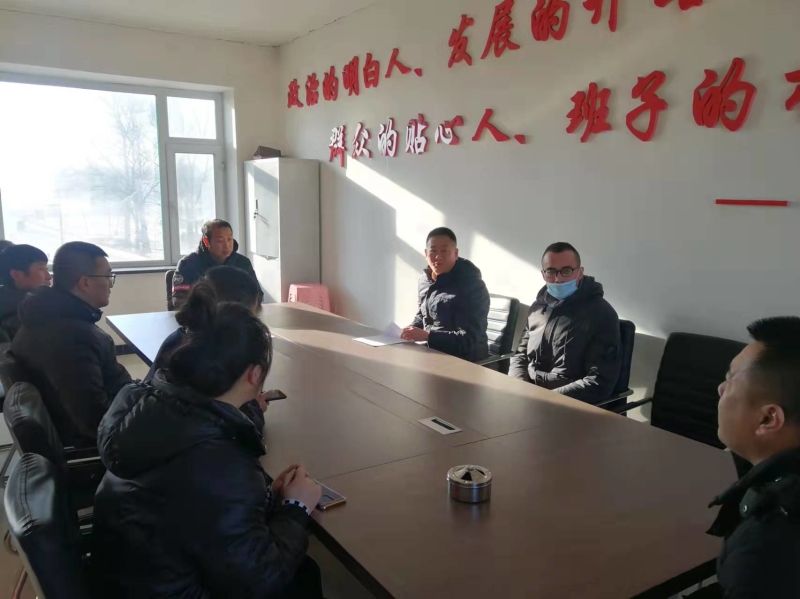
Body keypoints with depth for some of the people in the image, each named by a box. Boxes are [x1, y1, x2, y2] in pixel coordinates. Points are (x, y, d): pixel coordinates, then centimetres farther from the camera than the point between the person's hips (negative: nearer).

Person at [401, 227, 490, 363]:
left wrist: (426, 335, -29)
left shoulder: (472, 286, -18)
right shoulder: (425, 280, 5)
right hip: (433, 354, 7)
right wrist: (409, 330, 0)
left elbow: (468, 339, -24)